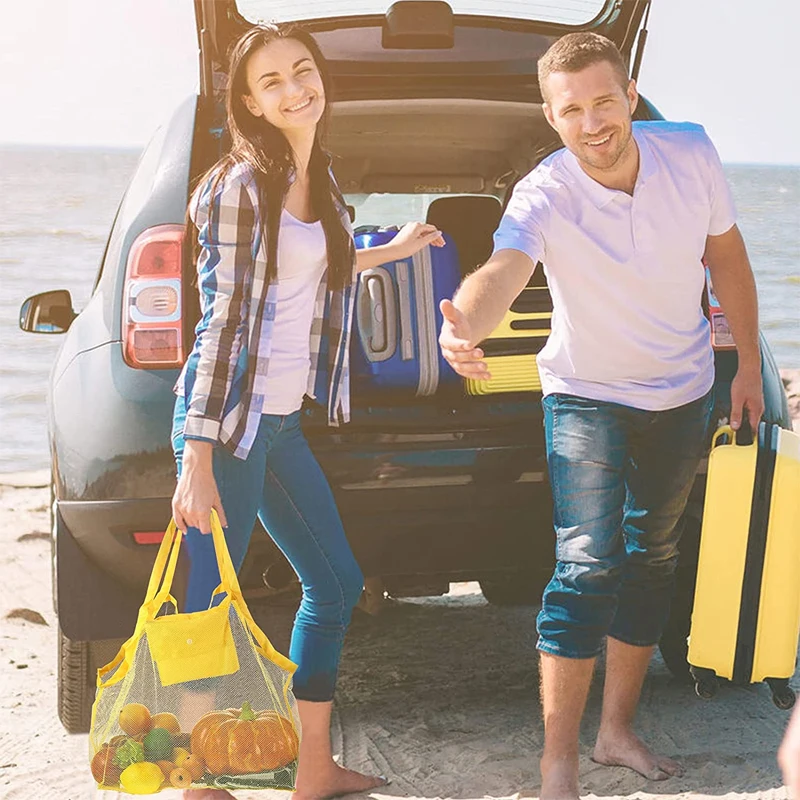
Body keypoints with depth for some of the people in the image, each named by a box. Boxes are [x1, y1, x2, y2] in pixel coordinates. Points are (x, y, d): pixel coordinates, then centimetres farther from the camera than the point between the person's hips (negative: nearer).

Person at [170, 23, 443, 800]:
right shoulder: (241, 187, -14)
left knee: (336, 583, 16)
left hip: (283, 422, 10)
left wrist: (390, 250, 35)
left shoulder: (315, 182, 11)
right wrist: (197, 465, -19)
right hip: (230, 421, -9)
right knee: (210, 607, -4)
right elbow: (224, 321, -17)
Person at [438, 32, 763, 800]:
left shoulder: (691, 154, -16)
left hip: (682, 396, 5)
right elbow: (501, 271, -47)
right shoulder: (544, 196, -27)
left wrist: (749, 362, 3)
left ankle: (617, 729, 31)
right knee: (587, 565, -16)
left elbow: (725, 256, 0)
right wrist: (466, 324, -69)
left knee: (650, 559, 15)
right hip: (588, 398, -4)